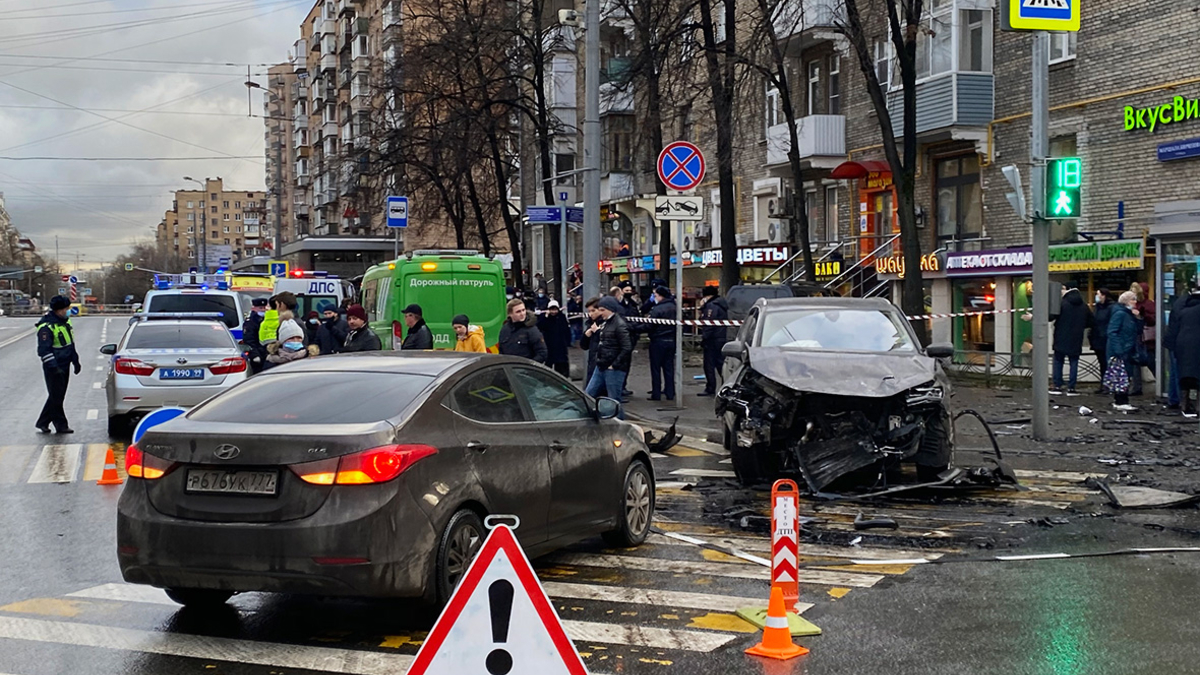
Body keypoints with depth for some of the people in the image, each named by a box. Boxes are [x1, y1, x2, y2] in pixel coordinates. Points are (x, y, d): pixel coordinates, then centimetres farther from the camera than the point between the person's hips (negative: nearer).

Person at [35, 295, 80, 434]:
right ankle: (61, 425, 6)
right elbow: (44, 350, -21)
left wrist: (75, 361, 22)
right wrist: (54, 367, -28)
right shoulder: (46, 327, -18)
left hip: (64, 366, 9)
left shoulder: (65, 321, 11)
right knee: (56, 397, -2)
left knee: (57, 396, 13)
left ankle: (42, 423, 23)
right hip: (53, 368, -9)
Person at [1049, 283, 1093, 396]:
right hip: (1076, 340, 3)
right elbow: (1091, 322, 8)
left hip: (1061, 339, -3)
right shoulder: (1084, 306, 5)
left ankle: (1057, 386, 4)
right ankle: (1071, 388, 2)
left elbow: (1050, 316, -18)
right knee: (1074, 362, 7)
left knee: (1058, 361, 7)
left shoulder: (1062, 303, -11)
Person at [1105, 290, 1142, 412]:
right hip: (1119, 351, -9)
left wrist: (1139, 319, 0)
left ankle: (1117, 401, 15)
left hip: (1128, 350, 9)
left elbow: (1138, 331, 16)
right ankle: (1122, 402, -13)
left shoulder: (1131, 314, 14)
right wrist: (1117, 349, -23)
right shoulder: (1119, 314, -12)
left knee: (1123, 377, 10)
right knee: (1121, 376, -11)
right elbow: (1112, 332, -17)